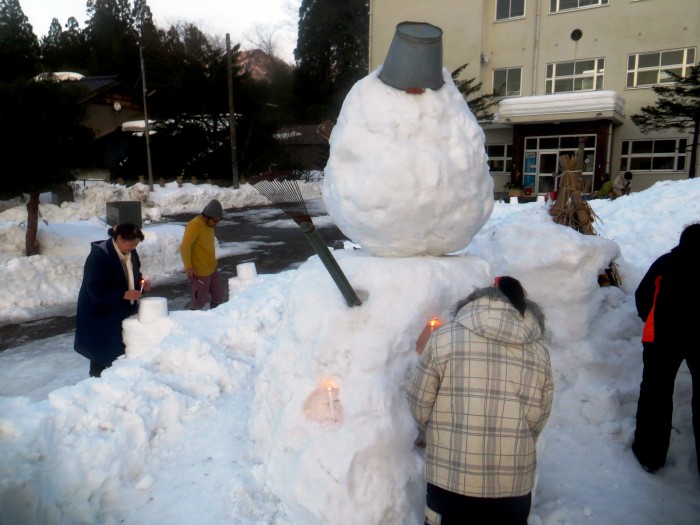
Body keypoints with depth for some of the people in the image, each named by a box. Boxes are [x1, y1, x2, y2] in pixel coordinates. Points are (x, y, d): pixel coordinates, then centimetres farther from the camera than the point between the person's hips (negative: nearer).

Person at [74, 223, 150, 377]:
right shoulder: (98, 255, -21)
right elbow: (95, 290, -23)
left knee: (122, 352, 10)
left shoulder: (130, 253, 1)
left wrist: (142, 281, -5)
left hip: (124, 312, 7)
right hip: (101, 316, -6)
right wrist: (123, 295, -28)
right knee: (103, 354, 3)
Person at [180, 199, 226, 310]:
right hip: (199, 272, -9)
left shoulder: (209, 224, 8)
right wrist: (188, 267, -22)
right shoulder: (194, 225, -19)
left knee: (220, 296, 14)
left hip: (212, 269, 9)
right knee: (200, 300, 2)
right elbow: (184, 247, -24)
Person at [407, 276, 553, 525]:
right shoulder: (539, 351, -3)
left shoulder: (444, 338, -11)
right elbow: (537, 421, 2)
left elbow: (420, 409, -7)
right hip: (513, 482, 2)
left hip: (451, 479, -2)